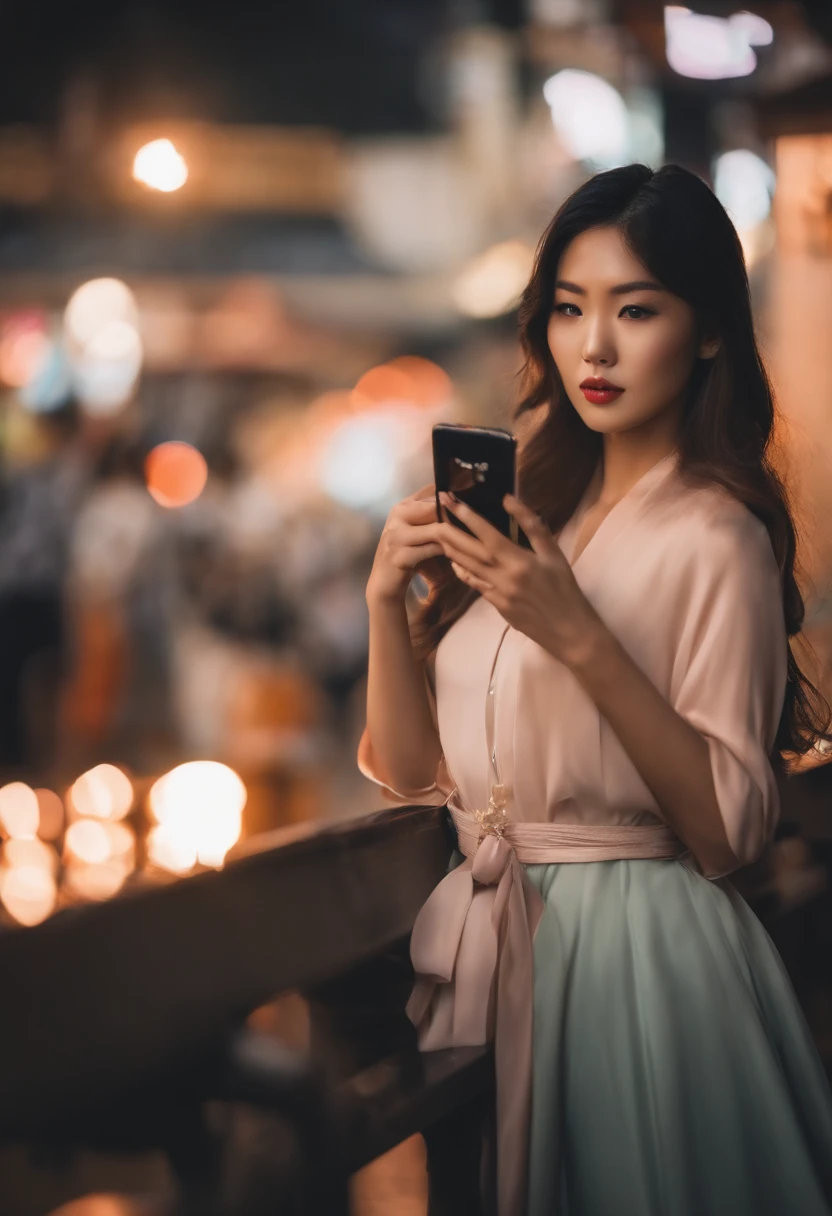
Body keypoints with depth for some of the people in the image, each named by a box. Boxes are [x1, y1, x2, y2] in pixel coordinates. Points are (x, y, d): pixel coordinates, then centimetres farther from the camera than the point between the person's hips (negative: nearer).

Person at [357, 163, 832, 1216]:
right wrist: (388, 594, -9)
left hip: (638, 950, -6)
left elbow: (725, 830, -19)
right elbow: (414, 769, 6)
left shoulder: (714, 540, -13)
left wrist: (577, 636, -25)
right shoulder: (538, 507, 8)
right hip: (490, 936, 7)